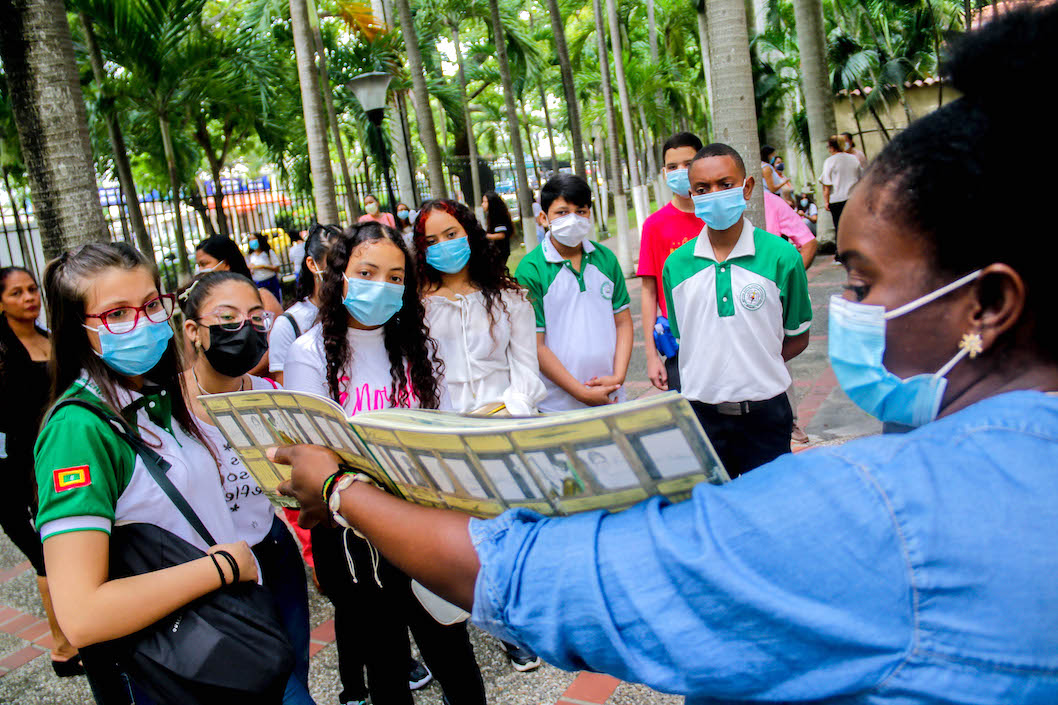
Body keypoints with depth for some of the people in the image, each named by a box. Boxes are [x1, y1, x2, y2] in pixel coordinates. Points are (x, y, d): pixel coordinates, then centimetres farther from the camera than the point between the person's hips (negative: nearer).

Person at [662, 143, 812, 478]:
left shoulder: (781, 256, -6)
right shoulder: (676, 265, 1)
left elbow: (798, 338, 2)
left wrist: (755, 368, -7)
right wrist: (708, 374, -2)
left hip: (763, 411, -1)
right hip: (701, 411, 2)